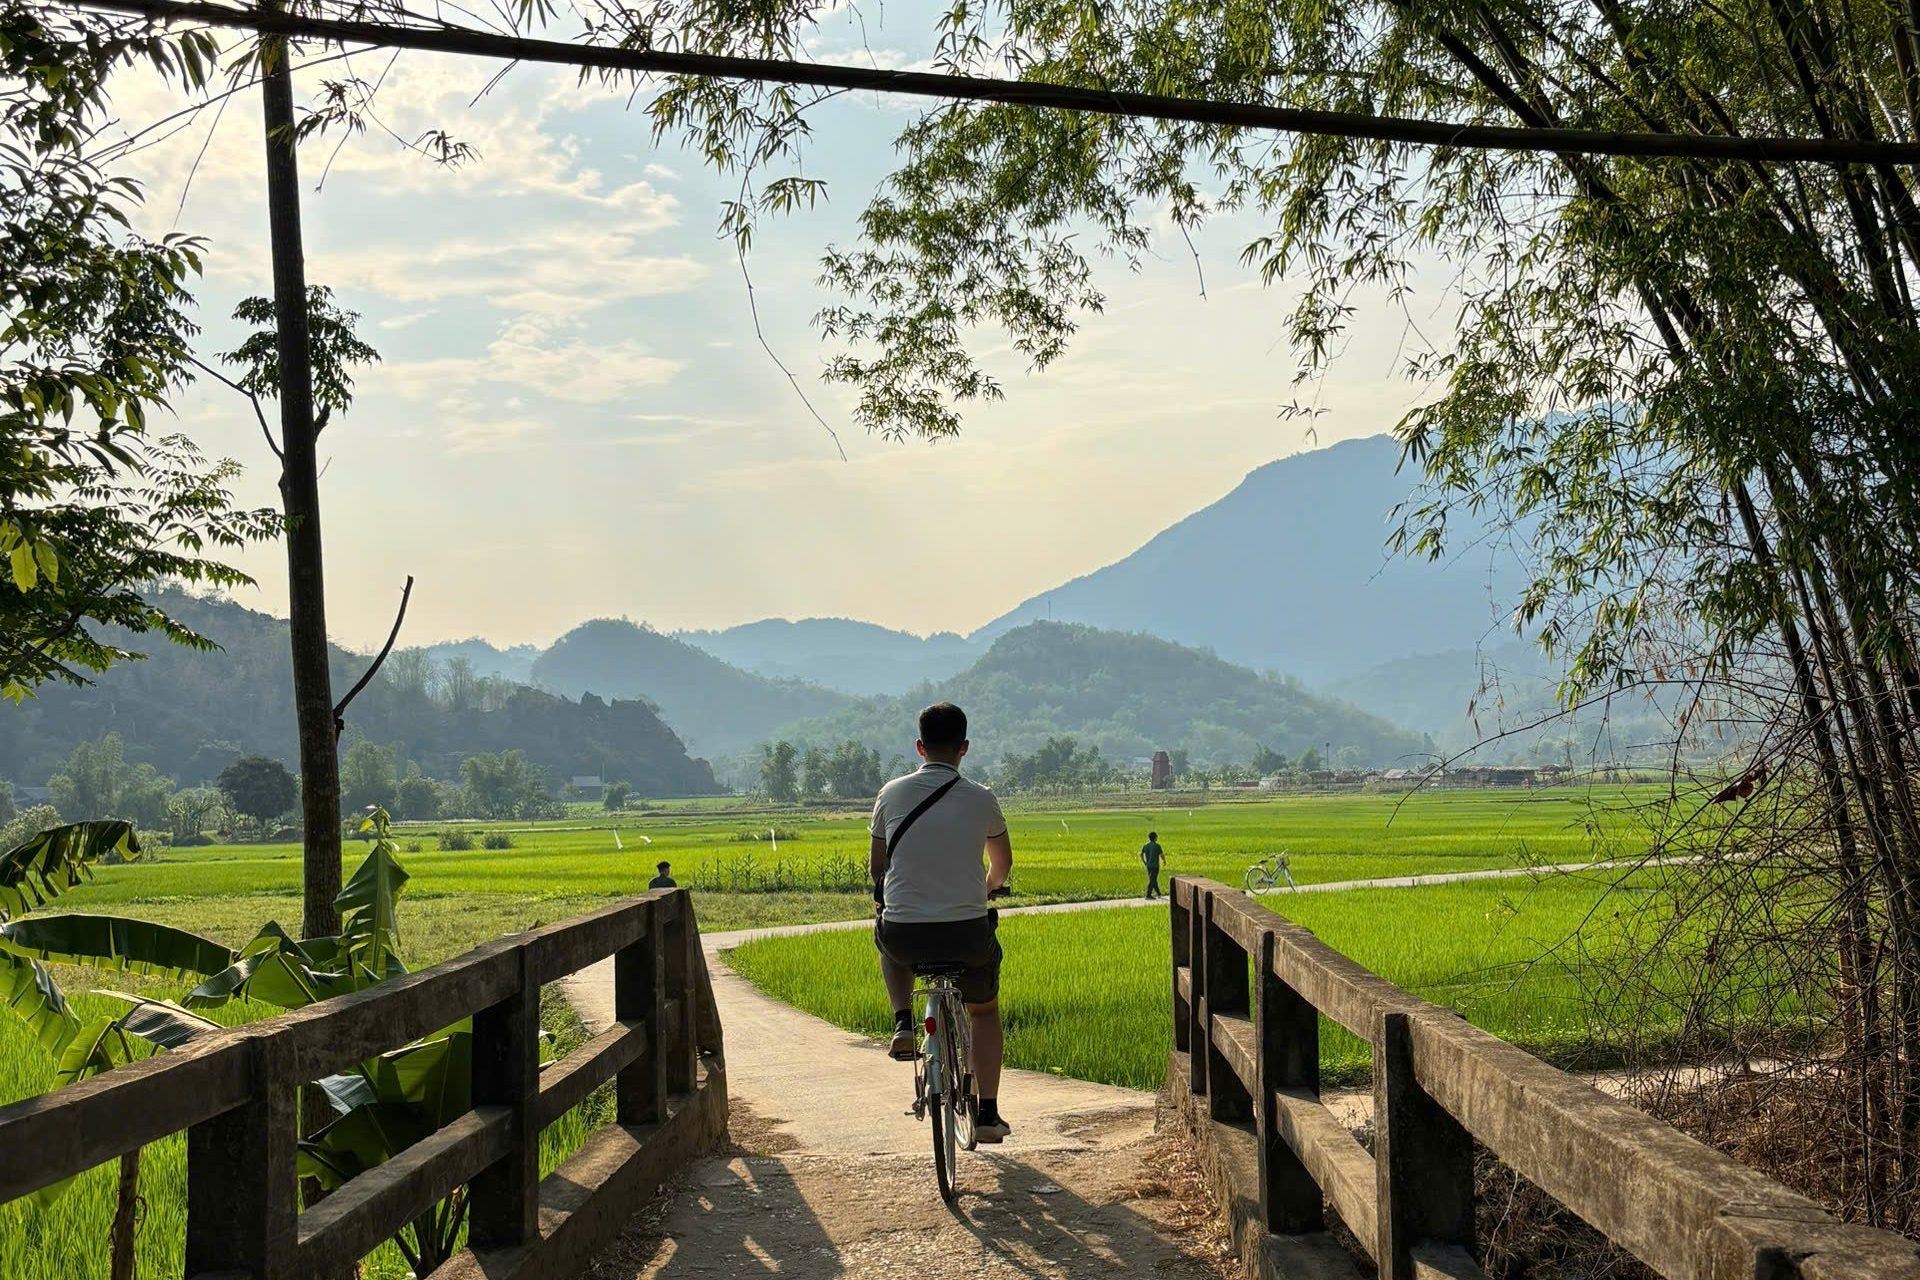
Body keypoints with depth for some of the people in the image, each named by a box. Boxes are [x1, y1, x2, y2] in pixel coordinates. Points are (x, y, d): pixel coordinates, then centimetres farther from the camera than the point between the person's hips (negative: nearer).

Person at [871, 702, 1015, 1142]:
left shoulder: (892, 794, 0)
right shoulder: (981, 800, -1)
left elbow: (876, 866, 13)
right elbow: (1002, 863, 17)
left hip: (904, 936, 0)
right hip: (968, 935, 0)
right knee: (984, 1010, 27)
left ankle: (903, 1024, 21)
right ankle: (987, 1114, 21)